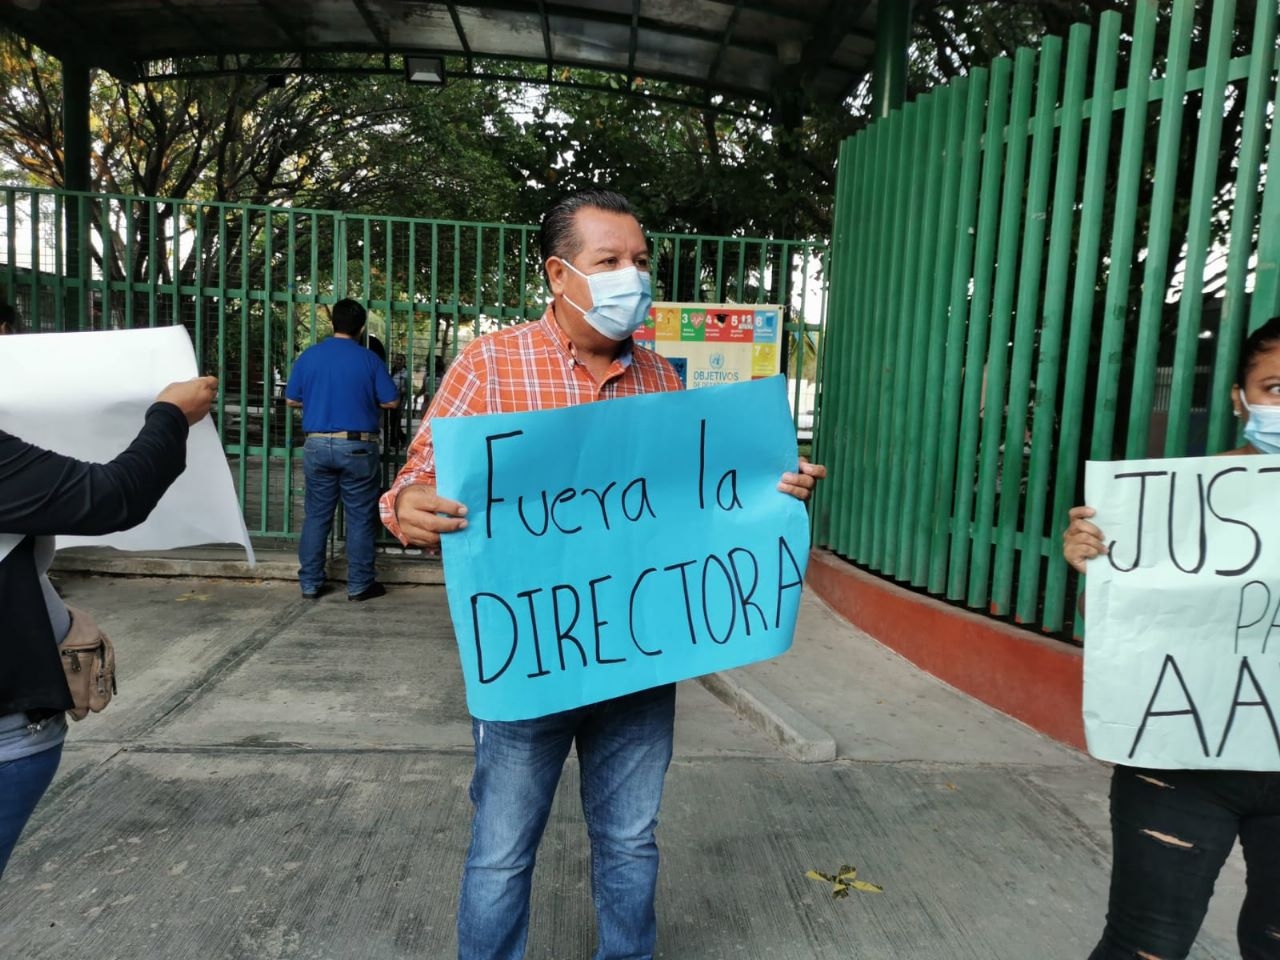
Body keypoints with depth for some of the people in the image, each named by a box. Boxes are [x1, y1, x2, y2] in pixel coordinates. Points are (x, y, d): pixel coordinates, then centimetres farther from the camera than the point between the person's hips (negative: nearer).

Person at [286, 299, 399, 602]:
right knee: (360, 518, 5)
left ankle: (310, 584, 15)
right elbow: (391, 401, -2)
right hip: (357, 447, -2)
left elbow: (291, 400, 9)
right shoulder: (370, 359, -4)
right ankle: (360, 585, 9)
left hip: (317, 445, 3)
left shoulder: (308, 356, 2)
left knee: (316, 516, 10)